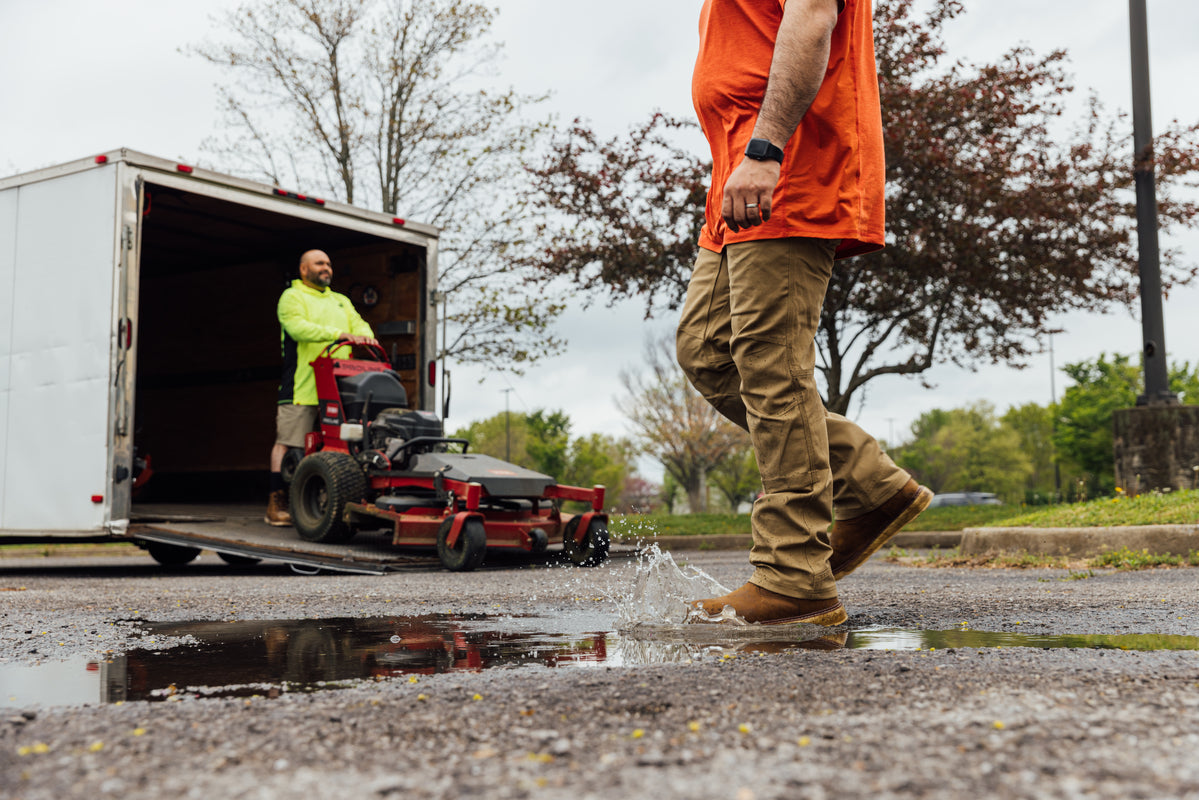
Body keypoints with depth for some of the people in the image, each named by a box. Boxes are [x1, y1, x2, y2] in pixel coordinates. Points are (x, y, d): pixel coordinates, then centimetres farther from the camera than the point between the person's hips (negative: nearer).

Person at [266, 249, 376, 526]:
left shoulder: (340, 301, 27)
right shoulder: (292, 297, 5)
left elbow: (358, 323, 13)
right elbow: (298, 327, -13)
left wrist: (364, 335, -12)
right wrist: (339, 333, -23)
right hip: (301, 386, -6)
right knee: (287, 444, -5)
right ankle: (277, 505, -1)